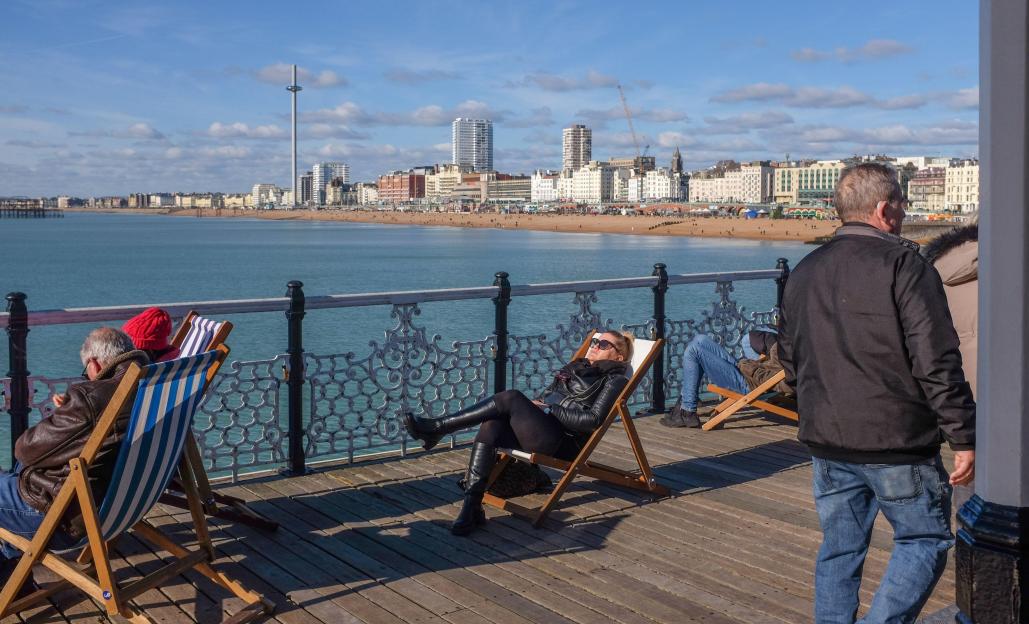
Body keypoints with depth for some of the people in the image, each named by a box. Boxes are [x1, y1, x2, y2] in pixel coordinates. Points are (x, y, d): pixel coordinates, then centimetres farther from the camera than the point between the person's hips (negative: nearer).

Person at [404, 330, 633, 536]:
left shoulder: (614, 380, 6)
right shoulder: (574, 368, 27)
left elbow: (593, 419, -8)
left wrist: (548, 409, -8)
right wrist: (535, 406, 5)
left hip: (563, 444, -6)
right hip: (541, 430, 6)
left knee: (510, 398, -24)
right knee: (490, 428, -24)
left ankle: (436, 428, -19)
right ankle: (472, 507, -25)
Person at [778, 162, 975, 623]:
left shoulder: (803, 272, 10)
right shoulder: (903, 264, -12)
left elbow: (789, 360, 16)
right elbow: (937, 361, -15)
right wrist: (963, 437, -10)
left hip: (826, 444, 6)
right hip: (897, 443, -6)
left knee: (838, 550, 15)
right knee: (925, 540, 10)